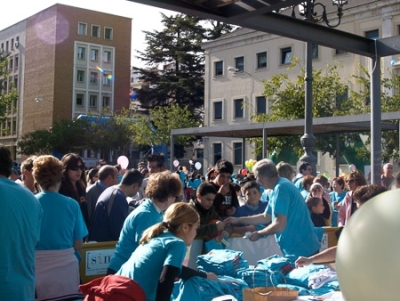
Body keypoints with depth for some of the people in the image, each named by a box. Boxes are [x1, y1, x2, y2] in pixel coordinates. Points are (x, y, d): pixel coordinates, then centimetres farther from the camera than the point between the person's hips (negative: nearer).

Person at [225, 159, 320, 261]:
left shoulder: (281, 188, -19)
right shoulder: (279, 187, 13)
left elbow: (280, 225, -23)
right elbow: (266, 217, 24)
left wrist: (259, 234, -6)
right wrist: (238, 220, 26)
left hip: (301, 250, -9)